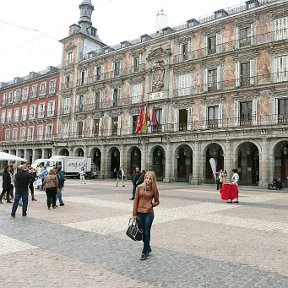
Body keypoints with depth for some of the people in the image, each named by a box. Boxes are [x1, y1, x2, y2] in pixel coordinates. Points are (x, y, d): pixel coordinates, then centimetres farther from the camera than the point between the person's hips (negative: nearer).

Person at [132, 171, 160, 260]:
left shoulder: (154, 189, -3)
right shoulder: (139, 187, -2)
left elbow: (157, 201, 10)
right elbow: (135, 201, 1)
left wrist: (152, 204, -11)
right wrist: (134, 214, 0)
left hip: (149, 213, -2)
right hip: (140, 213, 2)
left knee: (147, 232, 4)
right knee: (142, 232, 13)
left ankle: (145, 252, 18)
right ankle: (148, 248, 35)